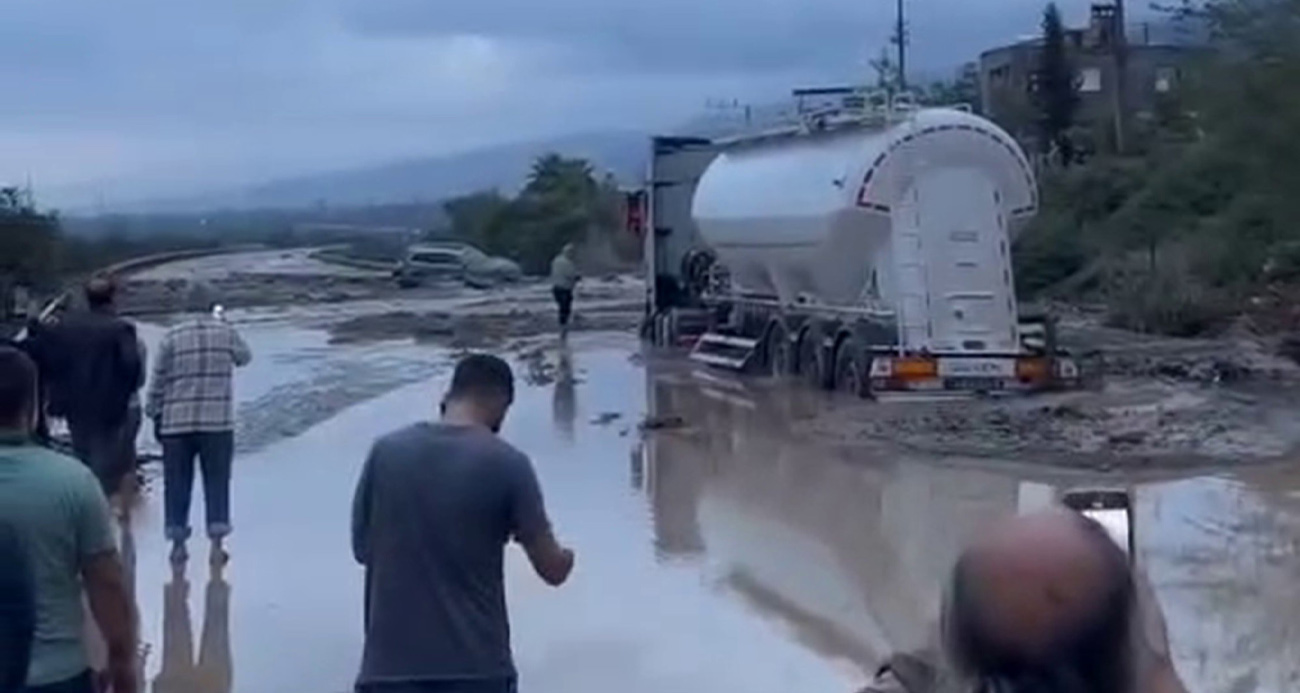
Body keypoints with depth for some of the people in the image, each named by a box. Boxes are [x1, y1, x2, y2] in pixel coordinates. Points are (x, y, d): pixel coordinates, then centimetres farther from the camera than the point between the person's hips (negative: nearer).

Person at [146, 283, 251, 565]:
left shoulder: (172, 337, 1)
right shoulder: (226, 333, -1)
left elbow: (157, 381, 2)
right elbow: (244, 357, 18)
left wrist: (154, 415, 14)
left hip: (175, 422, 1)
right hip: (217, 422, -1)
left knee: (177, 483, 8)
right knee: (216, 481, 6)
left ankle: (178, 543, 11)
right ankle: (217, 543, 4)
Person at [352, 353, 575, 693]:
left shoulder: (386, 452, 2)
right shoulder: (507, 464, -6)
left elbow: (362, 547, 13)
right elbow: (552, 568, 0)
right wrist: (567, 557, 22)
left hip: (389, 666, 2)